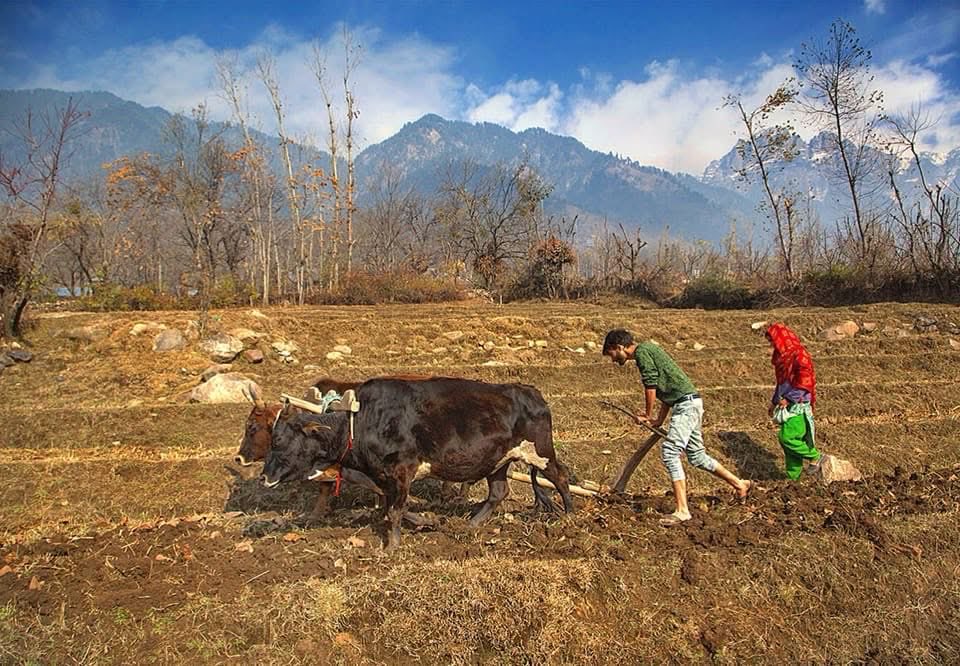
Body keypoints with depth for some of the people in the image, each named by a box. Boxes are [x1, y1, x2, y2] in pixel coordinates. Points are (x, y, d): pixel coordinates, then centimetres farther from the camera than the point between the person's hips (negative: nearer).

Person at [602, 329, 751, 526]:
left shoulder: (641, 352, -9)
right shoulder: (649, 350, 21)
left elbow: (651, 387, -13)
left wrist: (648, 415, 1)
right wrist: (659, 420, 19)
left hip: (686, 404, -10)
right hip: (689, 403, 10)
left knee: (670, 452, -13)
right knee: (697, 456, 17)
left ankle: (682, 510, -13)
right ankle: (739, 484, 31)